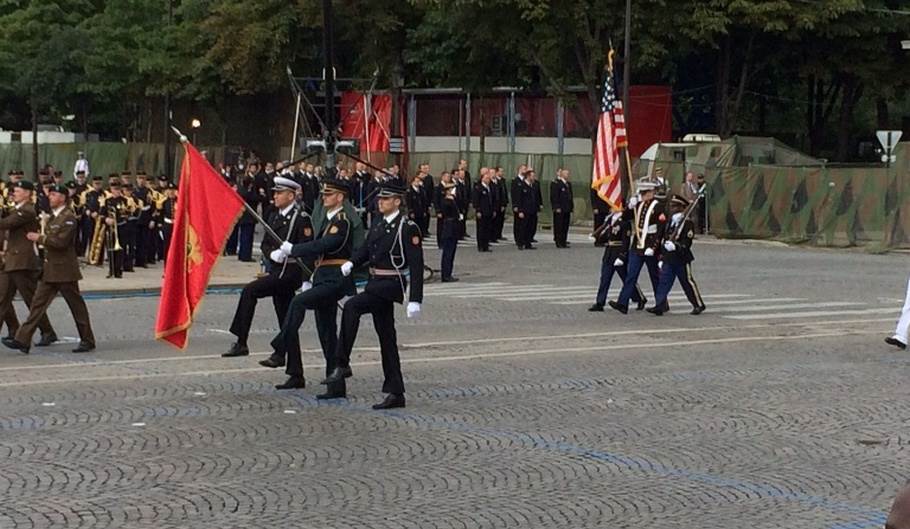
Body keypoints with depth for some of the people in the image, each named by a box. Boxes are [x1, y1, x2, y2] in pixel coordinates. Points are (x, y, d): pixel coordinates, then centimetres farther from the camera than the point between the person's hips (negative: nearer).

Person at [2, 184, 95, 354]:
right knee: (38, 303, 2)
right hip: (50, 270, 9)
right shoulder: (52, 217, 15)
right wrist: (40, 238, 5)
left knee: (76, 305, 2)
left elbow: (61, 241, -22)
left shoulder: (68, 217, -13)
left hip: (65, 271, -8)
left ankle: (87, 340, 12)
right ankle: (23, 340, -1)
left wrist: (39, 238, -16)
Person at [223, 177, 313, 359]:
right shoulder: (275, 217, 15)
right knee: (284, 315, 12)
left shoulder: (301, 218, -10)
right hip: (276, 270, 8)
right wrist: (272, 254, -3)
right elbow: (265, 244, 16)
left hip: (290, 271, -8)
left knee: (249, 291, -16)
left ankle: (241, 343, -14)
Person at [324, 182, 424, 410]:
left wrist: (415, 299, -17)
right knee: (386, 339, 9)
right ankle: (396, 394, 13)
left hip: (392, 284, -8)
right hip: (376, 284, 9)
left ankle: (342, 365, -21)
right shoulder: (378, 228, 17)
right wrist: (351, 263, -12)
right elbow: (365, 250, 11)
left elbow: (416, 265, -13)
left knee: (351, 307, -26)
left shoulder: (408, 228, -9)